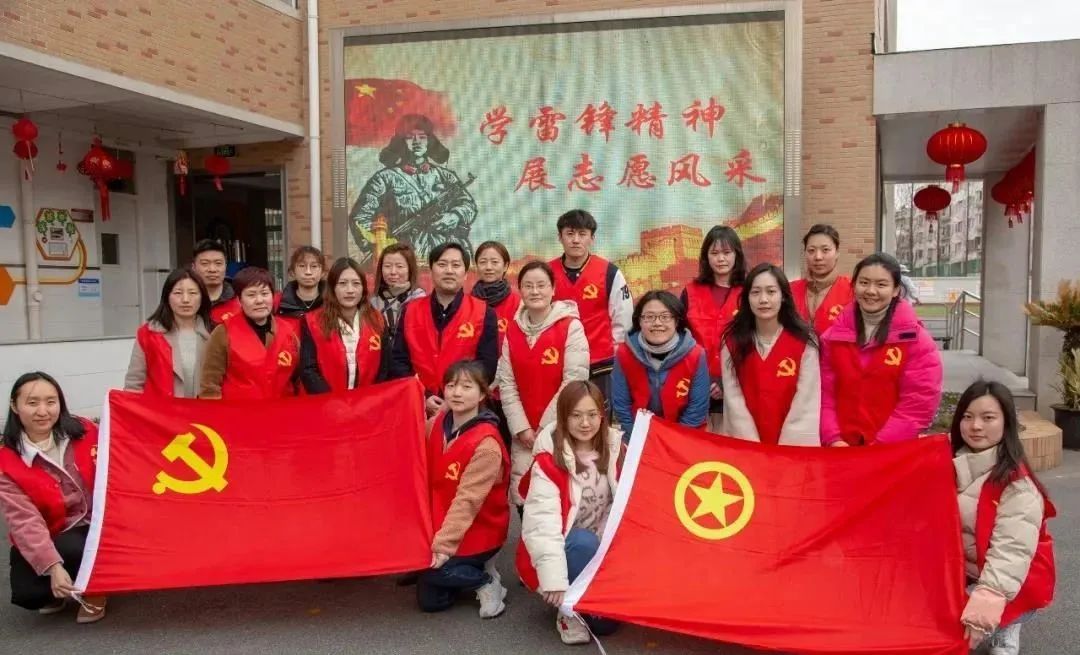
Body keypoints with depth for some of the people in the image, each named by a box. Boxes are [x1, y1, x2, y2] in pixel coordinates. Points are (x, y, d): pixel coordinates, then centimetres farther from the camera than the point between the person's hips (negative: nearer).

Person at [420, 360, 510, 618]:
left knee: (430, 570, -24)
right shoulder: (439, 423, -3)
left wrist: (443, 545, -27)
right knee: (429, 600, 4)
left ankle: (486, 580, -1)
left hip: (478, 530, -6)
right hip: (441, 524, 7)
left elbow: (467, 500, -26)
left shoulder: (486, 444, -24)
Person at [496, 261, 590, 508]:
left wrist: (546, 428, -12)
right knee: (522, 494, 5)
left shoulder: (571, 326, -8)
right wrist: (521, 427, -6)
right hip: (523, 434, 4)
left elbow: (574, 381, -13)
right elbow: (506, 382, 4)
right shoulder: (513, 329, 7)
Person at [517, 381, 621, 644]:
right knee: (583, 543, -34)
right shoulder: (549, 459, -19)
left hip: (603, 550, 4)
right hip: (562, 549, -3)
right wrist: (554, 578, -37)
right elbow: (542, 520, -29)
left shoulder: (615, 448, -3)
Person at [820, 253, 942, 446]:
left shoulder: (915, 338, -6)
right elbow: (825, 393, 2)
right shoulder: (834, 335, 3)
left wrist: (880, 446, -15)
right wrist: (833, 439, -10)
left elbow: (919, 403, -11)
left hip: (895, 451, -2)